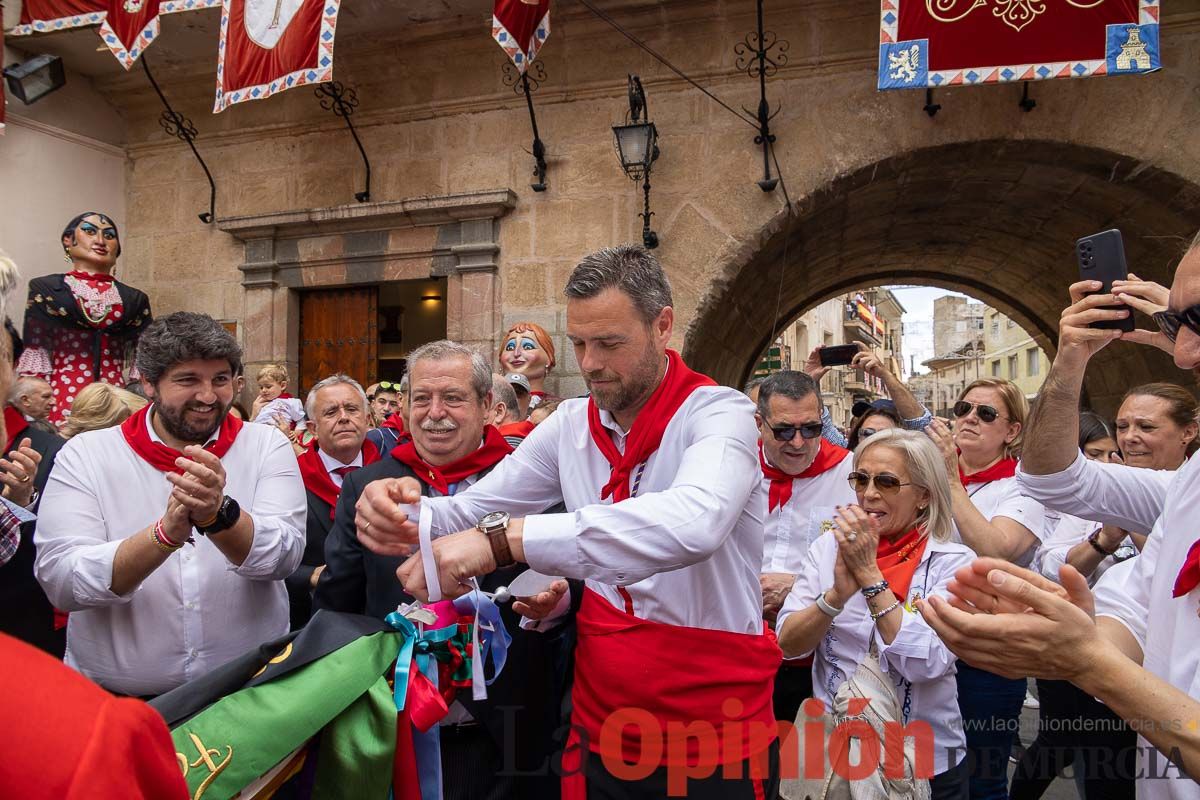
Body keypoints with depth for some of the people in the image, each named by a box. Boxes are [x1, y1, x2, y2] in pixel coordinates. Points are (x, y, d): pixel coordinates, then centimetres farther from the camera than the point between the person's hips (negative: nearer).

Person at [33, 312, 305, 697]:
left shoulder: (266, 445, 3)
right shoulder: (84, 454, 1)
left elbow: (284, 556, -10)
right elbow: (59, 582, -10)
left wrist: (219, 515, -28)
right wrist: (165, 534, -24)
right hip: (116, 695, 1)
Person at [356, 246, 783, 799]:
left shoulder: (717, 414, -16)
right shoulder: (571, 425, 1)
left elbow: (692, 524, -37)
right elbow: (473, 513, 2)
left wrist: (505, 538, -42)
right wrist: (408, 515, -20)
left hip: (714, 736, -4)